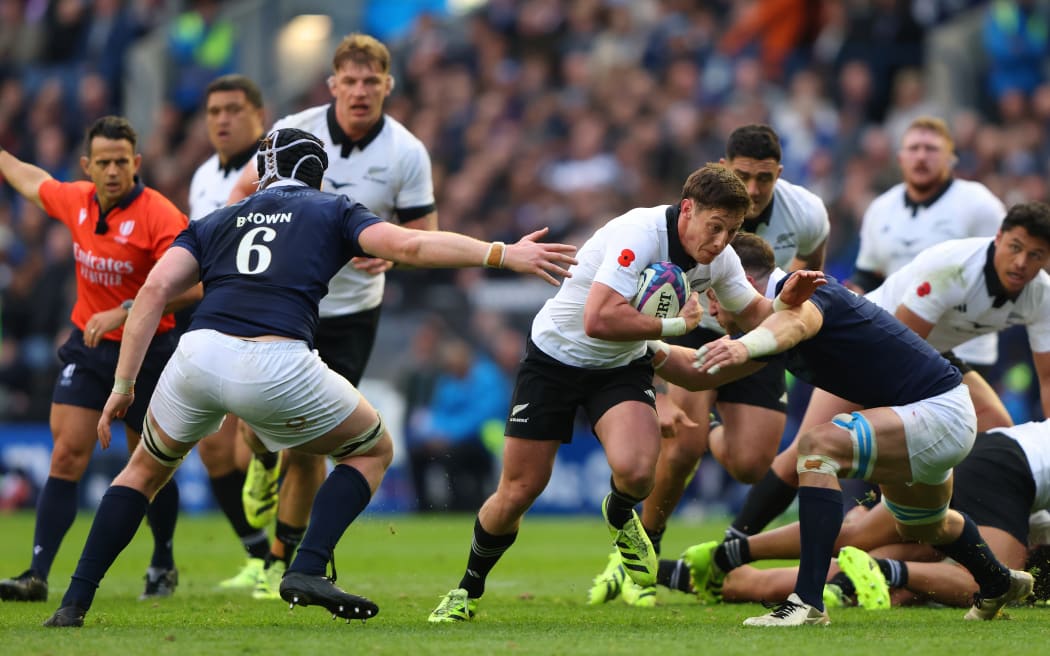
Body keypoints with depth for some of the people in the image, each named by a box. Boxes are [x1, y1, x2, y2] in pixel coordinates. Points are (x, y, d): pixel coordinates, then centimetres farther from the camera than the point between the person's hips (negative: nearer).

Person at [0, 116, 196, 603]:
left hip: (147, 351, -4)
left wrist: (123, 312, -35)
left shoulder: (159, 215, -20)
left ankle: (163, 563, 32)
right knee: (66, 456, -8)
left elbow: (189, 287, -29)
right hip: (87, 347, 4)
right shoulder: (75, 201, -1)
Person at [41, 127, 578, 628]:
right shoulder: (332, 211, 21)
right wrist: (502, 254, 4)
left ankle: (74, 603, 19)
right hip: (277, 369, -3)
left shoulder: (214, 222, 28)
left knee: (146, 470, 30)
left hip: (199, 354, 3)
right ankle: (307, 571, 1)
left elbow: (155, 289, 14)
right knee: (373, 450, 22)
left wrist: (123, 386, 13)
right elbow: (407, 245, 4)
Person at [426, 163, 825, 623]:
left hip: (622, 367, 4)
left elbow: (752, 313, 9)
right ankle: (468, 589, 24)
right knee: (519, 491, -2)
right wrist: (674, 324, -32)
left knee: (635, 470, -25)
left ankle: (620, 516, 12)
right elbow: (599, 320, -42)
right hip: (556, 356, -4)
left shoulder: (718, 257, -10)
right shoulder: (640, 233, -32)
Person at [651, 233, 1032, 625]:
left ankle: (808, 602, -32)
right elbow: (701, 374, 9)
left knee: (818, 446, -30)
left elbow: (797, 321, -46)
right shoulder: (768, 319, 8)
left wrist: (745, 346, -66)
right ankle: (999, 585, 65)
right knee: (920, 527, 36)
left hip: (941, 412, -11)